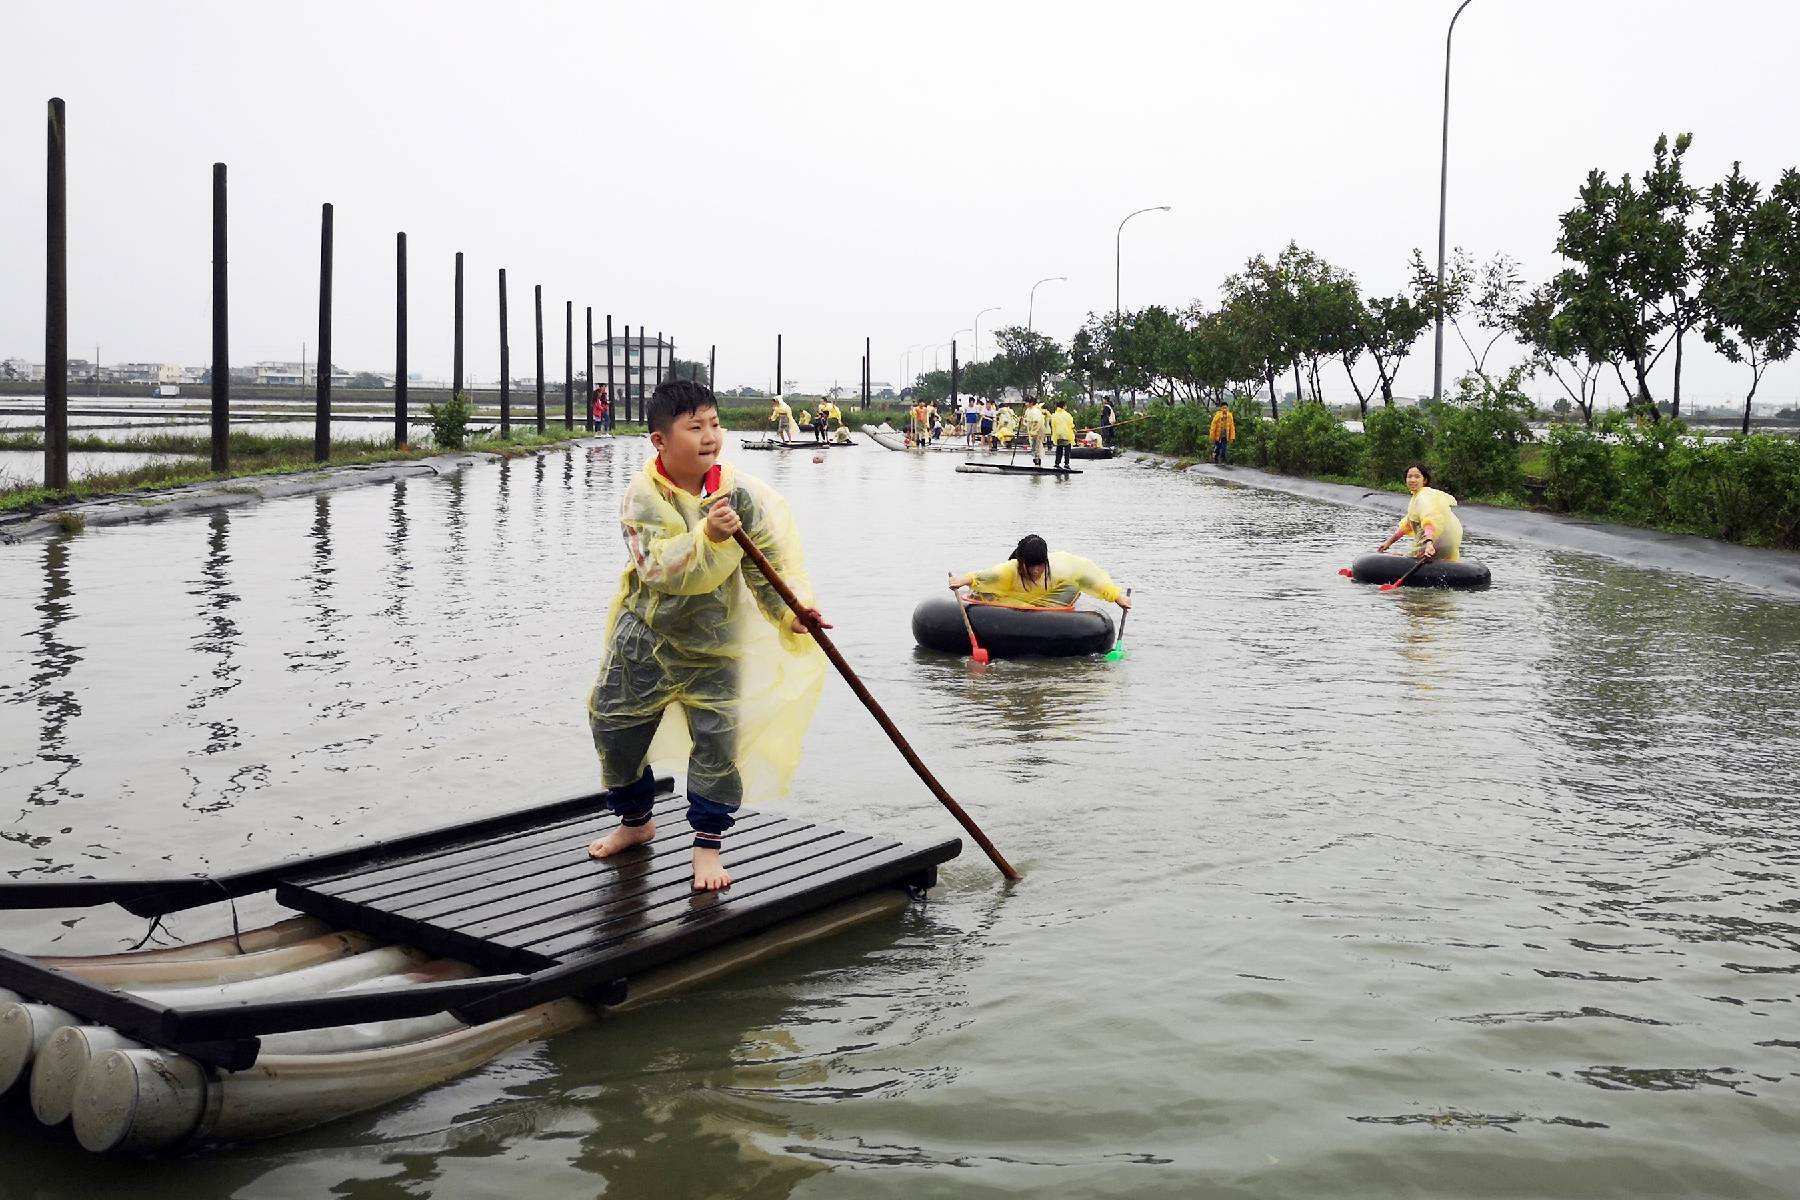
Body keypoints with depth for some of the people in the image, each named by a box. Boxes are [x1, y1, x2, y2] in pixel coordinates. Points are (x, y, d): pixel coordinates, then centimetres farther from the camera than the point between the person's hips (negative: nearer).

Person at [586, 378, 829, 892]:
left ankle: (708, 844, 12)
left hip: (715, 637, 0)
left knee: (720, 737, -5)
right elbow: (658, 566, -30)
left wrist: (789, 612, -20)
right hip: (647, 632, 0)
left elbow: (769, 562, -7)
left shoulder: (741, 493, -12)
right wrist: (708, 536, -44)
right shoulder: (643, 495, -18)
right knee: (614, 724, 11)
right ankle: (635, 820, 37)